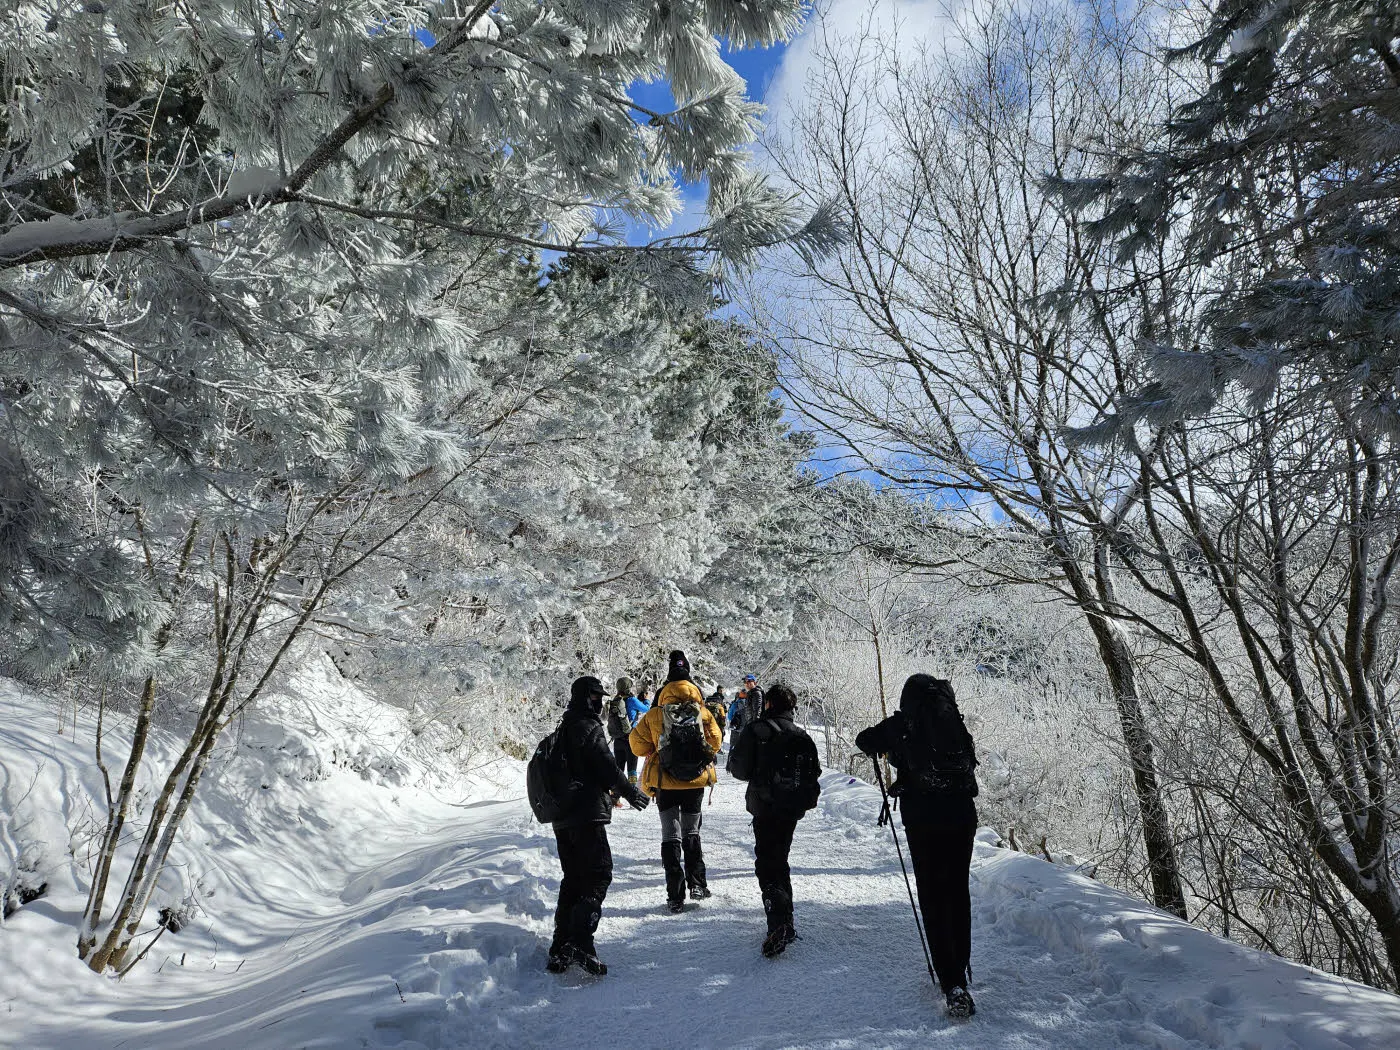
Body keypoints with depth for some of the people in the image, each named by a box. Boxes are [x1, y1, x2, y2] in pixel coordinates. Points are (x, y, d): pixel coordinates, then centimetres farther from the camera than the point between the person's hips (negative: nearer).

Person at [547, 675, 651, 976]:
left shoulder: (563, 730, 16)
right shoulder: (589, 728, -12)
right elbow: (608, 768, -15)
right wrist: (632, 794, -1)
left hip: (562, 819, 9)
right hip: (587, 816, -9)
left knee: (573, 879, 14)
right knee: (598, 876, -5)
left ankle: (561, 949, 14)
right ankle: (580, 942, -17)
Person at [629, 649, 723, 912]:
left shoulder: (655, 715, -9)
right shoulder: (704, 714, -6)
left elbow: (638, 744, -1)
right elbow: (715, 743, 5)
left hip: (665, 784, -1)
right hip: (696, 782, 1)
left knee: (671, 835, 6)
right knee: (692, 832, 19)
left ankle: (675, 895, 2)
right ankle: (697, 884, 16)